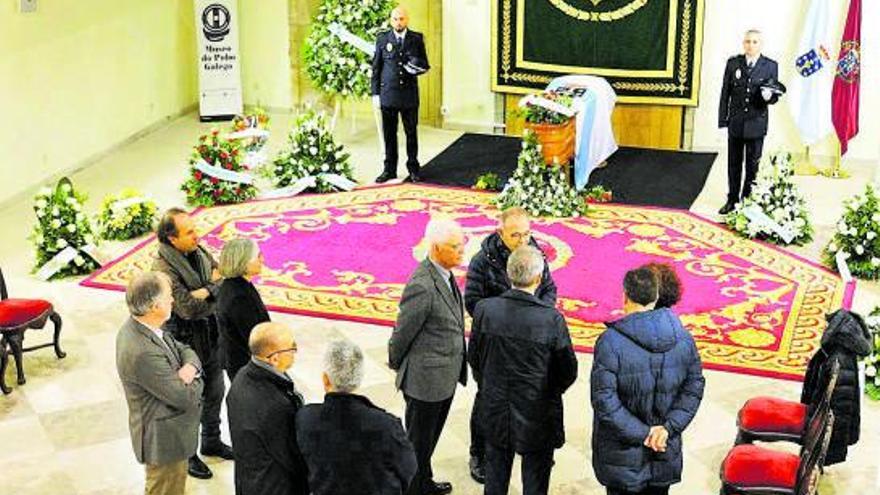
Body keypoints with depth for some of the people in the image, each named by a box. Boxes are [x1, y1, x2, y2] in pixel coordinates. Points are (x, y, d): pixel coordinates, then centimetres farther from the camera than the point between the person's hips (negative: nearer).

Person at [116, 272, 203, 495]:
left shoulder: (136, 327, -5)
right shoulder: (142, 353, -34)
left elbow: (184, 350, 5)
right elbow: (186, 397, -27)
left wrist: (189, 367, -17)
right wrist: (195, 381, -6)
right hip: (164, 440, -9)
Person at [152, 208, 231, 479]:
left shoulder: (199, 251, -2)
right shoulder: (163, 268, -25)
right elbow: (189, 308, -29)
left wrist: (206, 291, -23)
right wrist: (214, 286, -15)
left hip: (211, 336, 7)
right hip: (186, 342, -7)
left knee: (215, 391, 22)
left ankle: (211, 441, 43)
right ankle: (186, 454, 28)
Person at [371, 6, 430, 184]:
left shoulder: (417, 39, 4)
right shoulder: (383, 39, 3)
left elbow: (425, 65, 8)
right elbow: (376, 68, 5)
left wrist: (418, 68, -15)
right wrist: (375, 93, 0)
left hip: (409, 94, 0)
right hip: (388, 94, 0)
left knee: (411, 132, 6)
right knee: (389, 133, 5)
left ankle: (413, 169, 16)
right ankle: (389, 170, 13)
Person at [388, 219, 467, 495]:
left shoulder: (445, 275, 1)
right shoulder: (422, 286, -29)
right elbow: (402, 333, -17)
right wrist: (396, 365, -1)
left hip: (446, 376, 9)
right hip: (426, 379, -9)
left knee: (429, 438, 26)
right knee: (419, 440, 11)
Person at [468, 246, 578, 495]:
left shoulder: (485, 309, -16)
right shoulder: (551, 318, -24)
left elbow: (473, 358, -1)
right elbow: (568, 371, -12)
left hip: (496, 412, 3)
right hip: (538, 418, -3)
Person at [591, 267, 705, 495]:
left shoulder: (610, 342, -20)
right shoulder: (682, 336, -5)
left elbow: (604, 400, -22)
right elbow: (694, 387, -3)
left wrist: (642, 433, -16)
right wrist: (669, 427, -10)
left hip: (623, 455, -4)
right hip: (666, 452, 4)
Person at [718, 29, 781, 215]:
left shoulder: (770, 66, -1)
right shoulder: (733, 63, 3)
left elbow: (775, 96, 0)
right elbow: (725, 93, 3)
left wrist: (769, 96, -24)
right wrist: (723, 120, -1)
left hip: (756, 124, -2)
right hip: (735, 123, 2)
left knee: (753, 165, 5)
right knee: (734, 164, 11)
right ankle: (732, 200, 22)